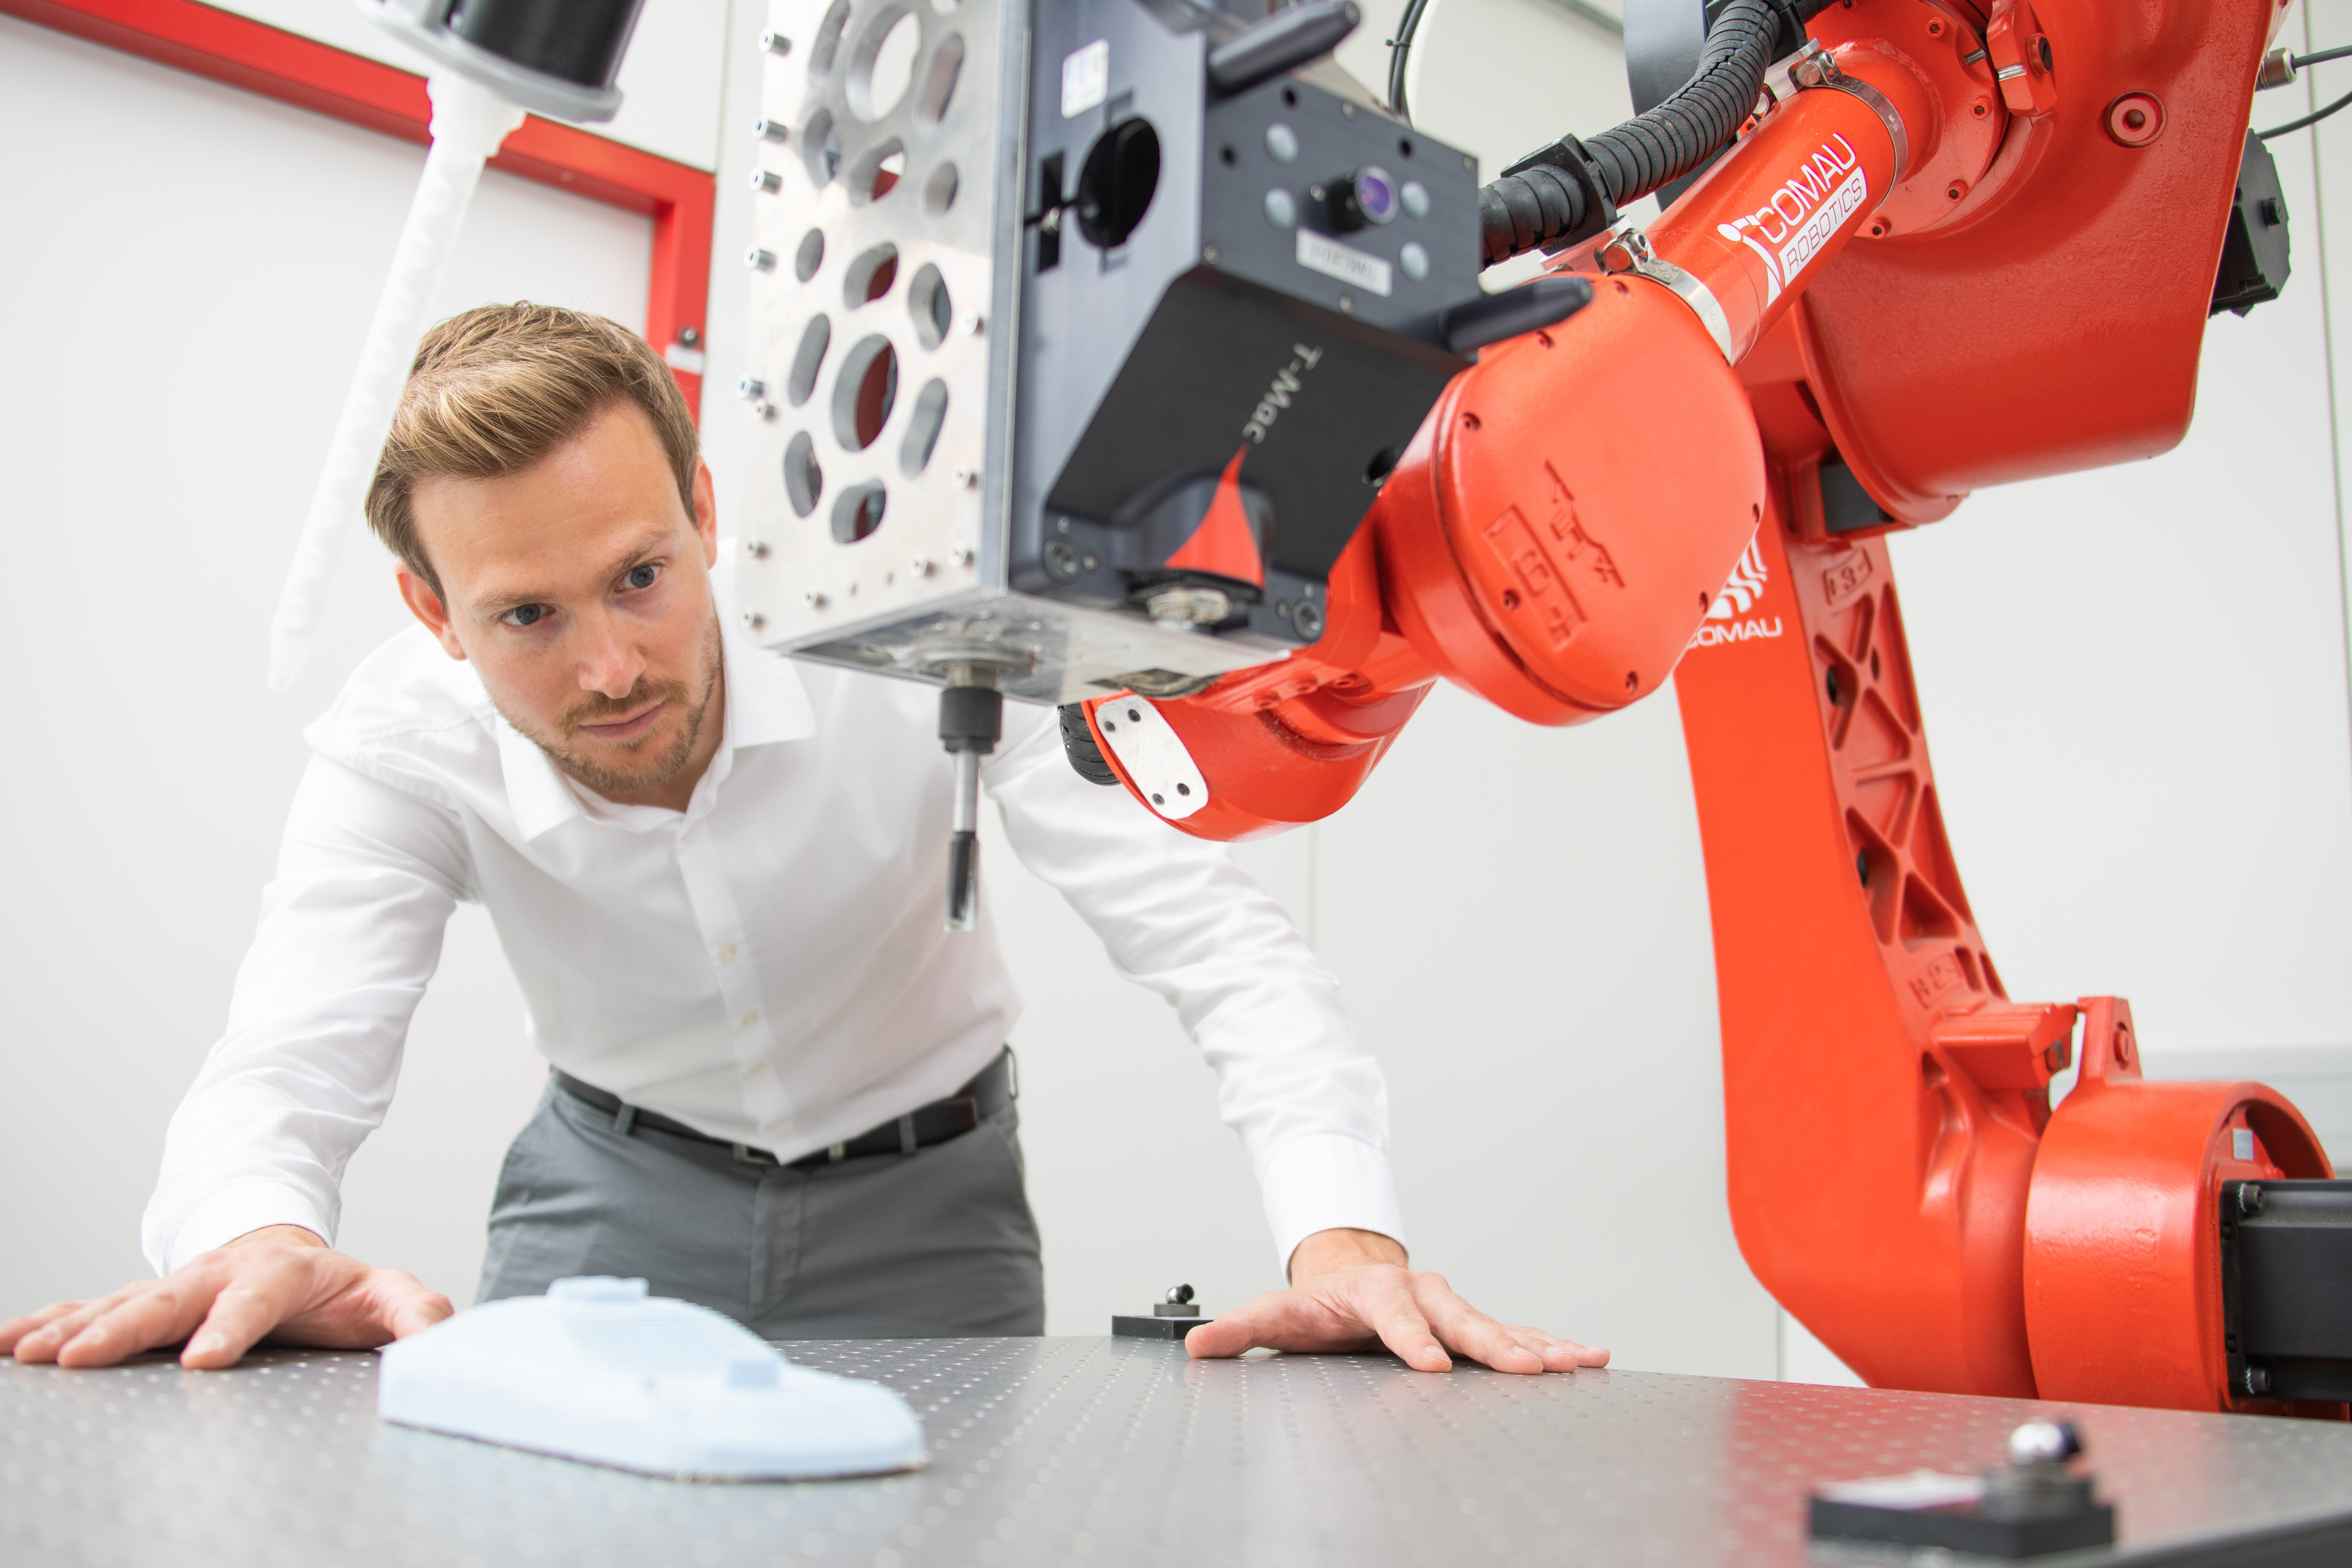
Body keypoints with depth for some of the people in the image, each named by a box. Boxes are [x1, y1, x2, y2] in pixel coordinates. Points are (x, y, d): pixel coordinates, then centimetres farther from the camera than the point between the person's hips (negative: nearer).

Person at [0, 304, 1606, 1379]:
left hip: (919, 1189, -1)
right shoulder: (403, 745, -22)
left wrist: (1344, 1234, -49)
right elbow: (283, 1066, -29)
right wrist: (260, 1242, -54)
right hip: (618, 1180, 2)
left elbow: (1215, 935, -33)